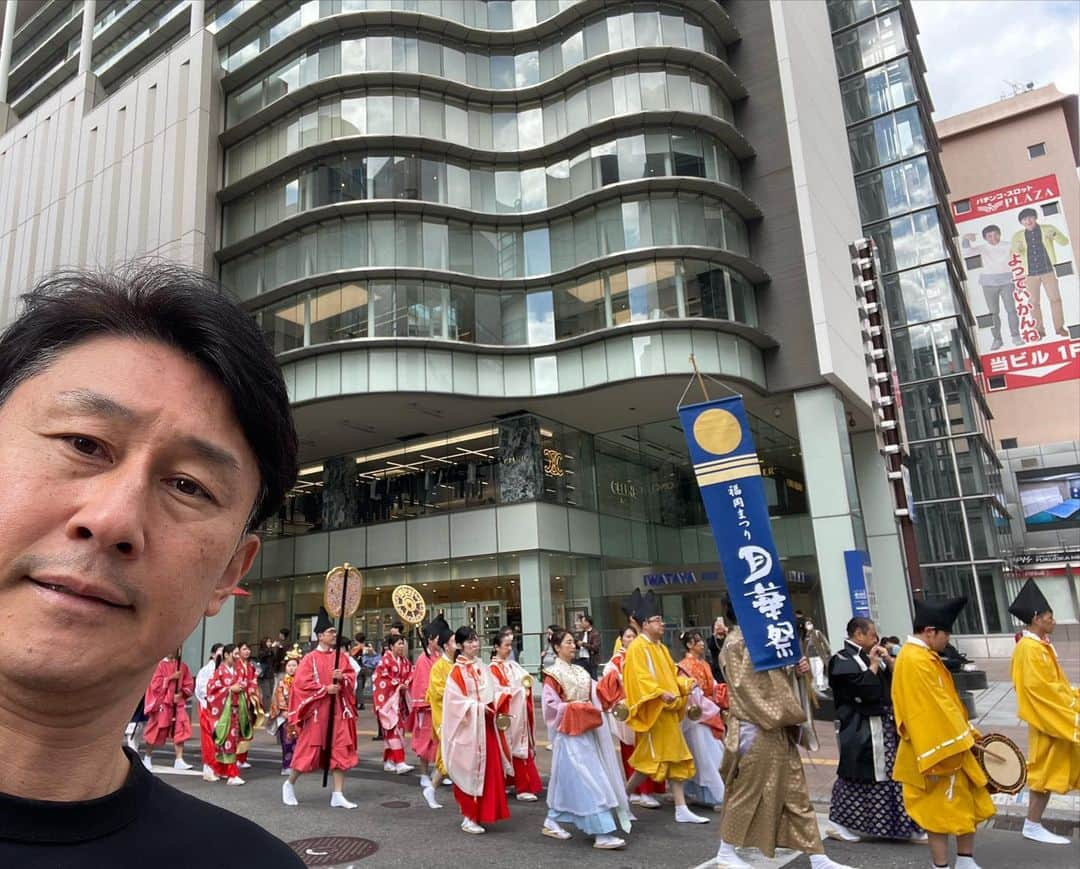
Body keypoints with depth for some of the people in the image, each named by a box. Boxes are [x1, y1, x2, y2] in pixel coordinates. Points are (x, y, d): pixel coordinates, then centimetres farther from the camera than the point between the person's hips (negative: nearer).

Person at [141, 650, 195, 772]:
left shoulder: (183, 666, 5)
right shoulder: (162, 664, -6)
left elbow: (189, 685, 8)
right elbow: (155, 684, -11)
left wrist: (181, 694, -8)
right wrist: (170, 678, -18)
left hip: (178, 703, 3)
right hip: (162, 703, -3)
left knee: (180, 731, -5)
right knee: (156, 732, 7)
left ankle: (179, 760, -3)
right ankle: (147, 757, 28)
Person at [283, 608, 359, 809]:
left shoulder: (341, 656, 8)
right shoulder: (310, 659, -6)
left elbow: (352, 676, 8)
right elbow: (301, 683, -12)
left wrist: (342, 677, -14)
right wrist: (325, 689, -16)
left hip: (338, 711, 4)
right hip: (317, 711, -4)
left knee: (341, 751, 2)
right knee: (309, 749, 4)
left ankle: (338, 795, 8)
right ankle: (289, 784, 29)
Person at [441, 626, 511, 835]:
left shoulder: (482, 667, 9)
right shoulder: (457, 670, -11)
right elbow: (454, 700, -15)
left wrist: (495, 705, -3)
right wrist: (478, 707, -18)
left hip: (486, 724, 7)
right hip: (468, 727, -7)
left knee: (490, 769, 9)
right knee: (470, 770, 0)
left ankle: (482, 813, 24)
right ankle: (469, 817, 13)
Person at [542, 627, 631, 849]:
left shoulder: (581, 672, 14)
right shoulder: (552, 675, -7)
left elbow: (596, 695, 11)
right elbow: (551, 705, -13)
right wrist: (575, 708, -15)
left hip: (587, 730, 7)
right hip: (570, 733, -7)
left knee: (569, 780, 14)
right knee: (589, 781, -9)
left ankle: (552, 822, 27)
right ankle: (602, 834, -7)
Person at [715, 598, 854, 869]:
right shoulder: (735, 643, -14)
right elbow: (745, 688, -18)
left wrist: (797, 670, 0)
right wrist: (774, 718, -18)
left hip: (780, 730, 8)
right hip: (754, 731, -8)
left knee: (796, 793, 11)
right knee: (745, 793, 5)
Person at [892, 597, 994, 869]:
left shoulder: (922, 655, 10)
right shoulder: (915, 661, -24)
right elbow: (932, 708, -24)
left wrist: (964, 732, 14)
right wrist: (962, 737, -16)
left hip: (946, 742, 10)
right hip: (939, 748, -10)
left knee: (967, 802, 18)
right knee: (940, 810, 2)